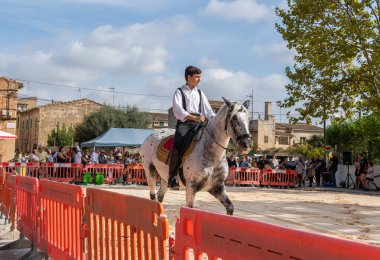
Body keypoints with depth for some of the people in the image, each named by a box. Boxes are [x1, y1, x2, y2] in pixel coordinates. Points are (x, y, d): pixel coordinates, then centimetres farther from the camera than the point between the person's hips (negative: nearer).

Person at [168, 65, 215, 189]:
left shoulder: (200, 93, 22)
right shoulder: (179, 92, 7)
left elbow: (207, 109, 14)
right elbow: (178, 110, -9)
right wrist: (193, 117, -25)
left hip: (199, 123, 5)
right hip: (184, 122, -4)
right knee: (178, 145, -28)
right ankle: (172, 177, -22)